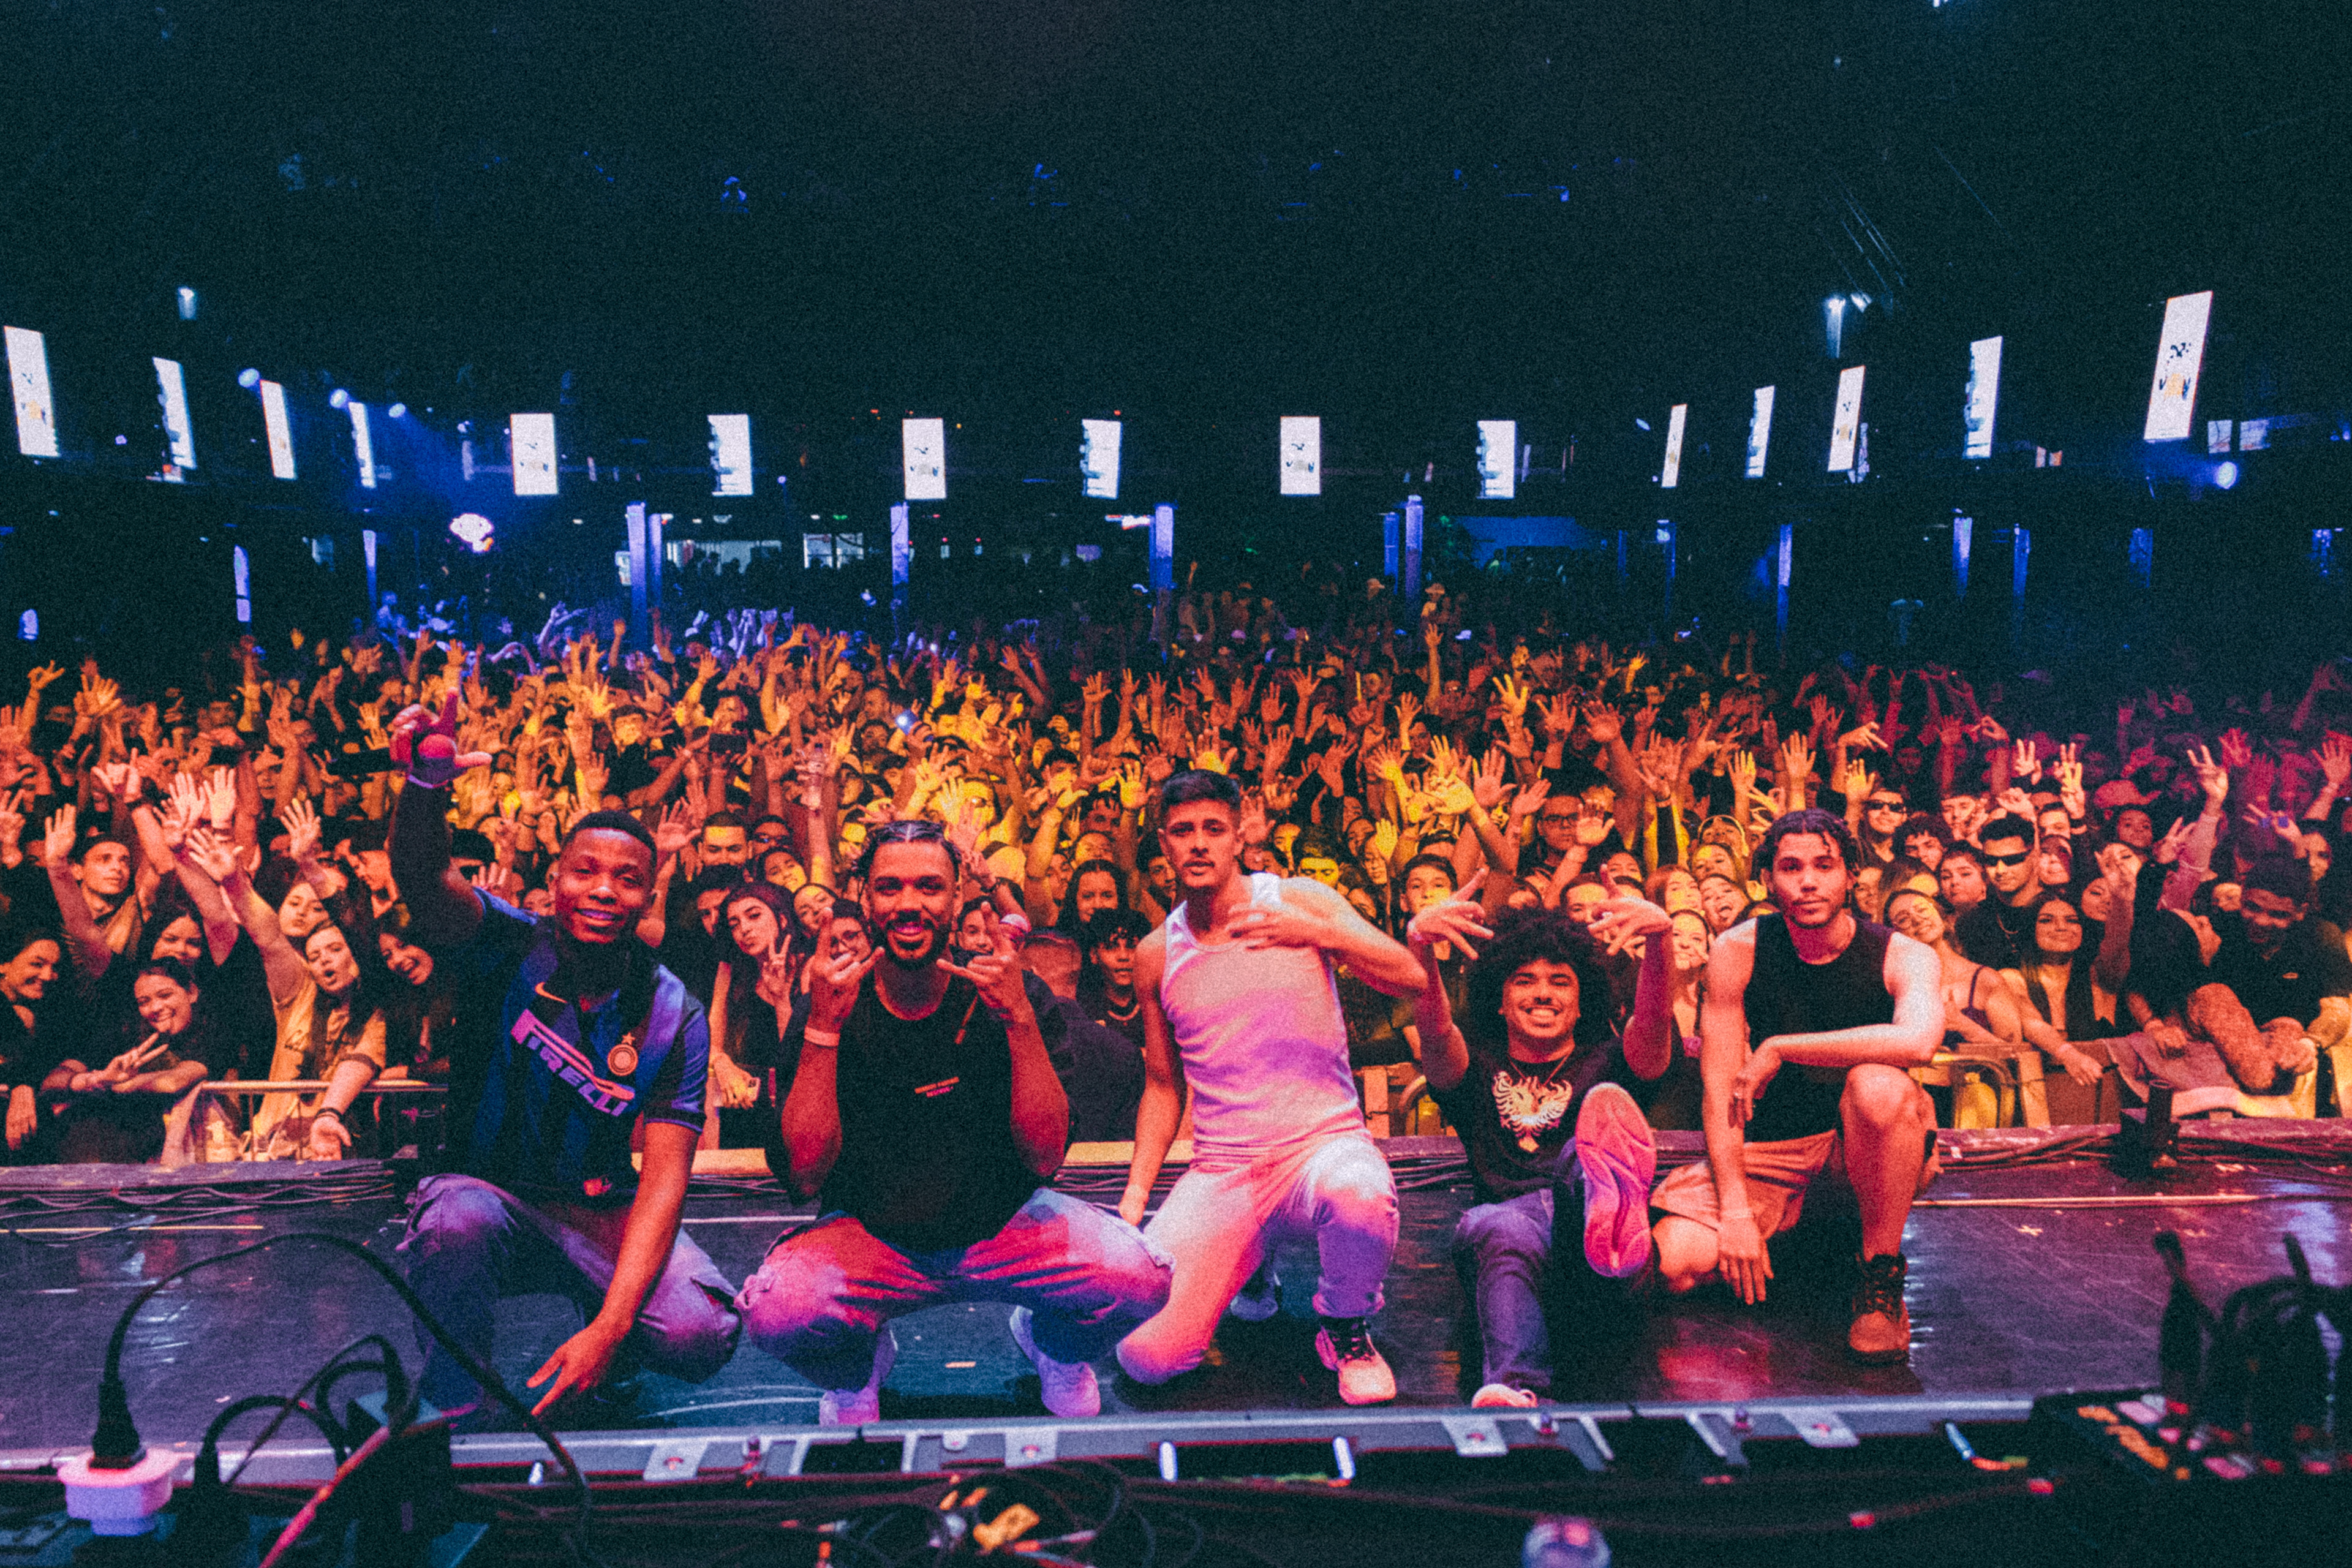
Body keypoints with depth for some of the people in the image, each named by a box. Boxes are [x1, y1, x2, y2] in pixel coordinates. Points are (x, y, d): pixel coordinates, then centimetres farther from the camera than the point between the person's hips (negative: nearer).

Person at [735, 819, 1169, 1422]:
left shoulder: (1004, 995, -9)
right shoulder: (827, 1009, -9)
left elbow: (1046, 1158, -15)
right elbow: (807, 1175, -16)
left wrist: (1020, 1020, -26)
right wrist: (823, 1028, -25)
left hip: (1004, 1225, 0)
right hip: (868, 1236, 0)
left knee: (1138, 1277, -26)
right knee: (775, 1309, -31)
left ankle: (1057, 1347, 12)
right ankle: (856, 1366, 7)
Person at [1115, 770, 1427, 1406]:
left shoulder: (1296, 899, 1)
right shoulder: (1156, 954, 9)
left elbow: (1411, 978, -10)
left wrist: (1321, 933, -27)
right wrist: (1135, 1194, 5)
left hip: (1323, 1139, -2)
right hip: (1220, 1169, 3)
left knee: (1359, 1197, -41)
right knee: (1146, 1356, -16)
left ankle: (1345, 1329, -4)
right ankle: (1248, 1270, 18)